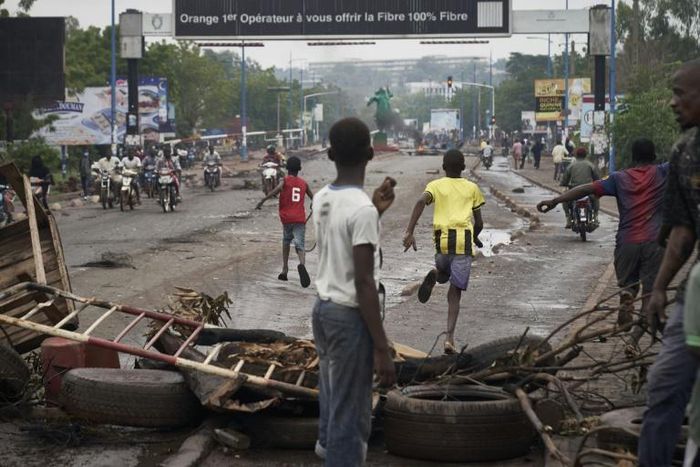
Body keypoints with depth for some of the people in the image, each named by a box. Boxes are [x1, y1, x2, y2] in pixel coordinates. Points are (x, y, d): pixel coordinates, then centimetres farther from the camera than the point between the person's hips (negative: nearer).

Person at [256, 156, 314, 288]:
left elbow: (275, 191, -20)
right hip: (300, 218, 1)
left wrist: (262, 201, -23)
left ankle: (285, 269, 20)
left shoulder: (284, 181, 2)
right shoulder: (304, 183, 12)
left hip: (286, 217, -1)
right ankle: (302, 264, -38)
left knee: (286, 241, 24)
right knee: (299, 245, -6)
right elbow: (313, 198, 23)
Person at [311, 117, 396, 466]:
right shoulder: (362, 208, -20)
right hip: (350, 316, -8)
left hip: (323, 308, 9)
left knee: (334, 398, 28)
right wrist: (381, 348, -20)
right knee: (350, 411, -1)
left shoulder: (321, 199, 5)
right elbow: (364, 282, -22)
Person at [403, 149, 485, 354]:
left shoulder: (435, 185, 13)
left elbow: (421, 202, -9)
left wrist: (409, 232, -14)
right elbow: (479, 223, 16)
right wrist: (474, 238, 38)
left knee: (444, 274, 31)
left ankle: (435, 275, -4)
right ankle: (449, 337, -14)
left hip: (442, 240, 1)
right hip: (464, 240, 0)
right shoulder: (472, 188, 16)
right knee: (455, 292, 2)